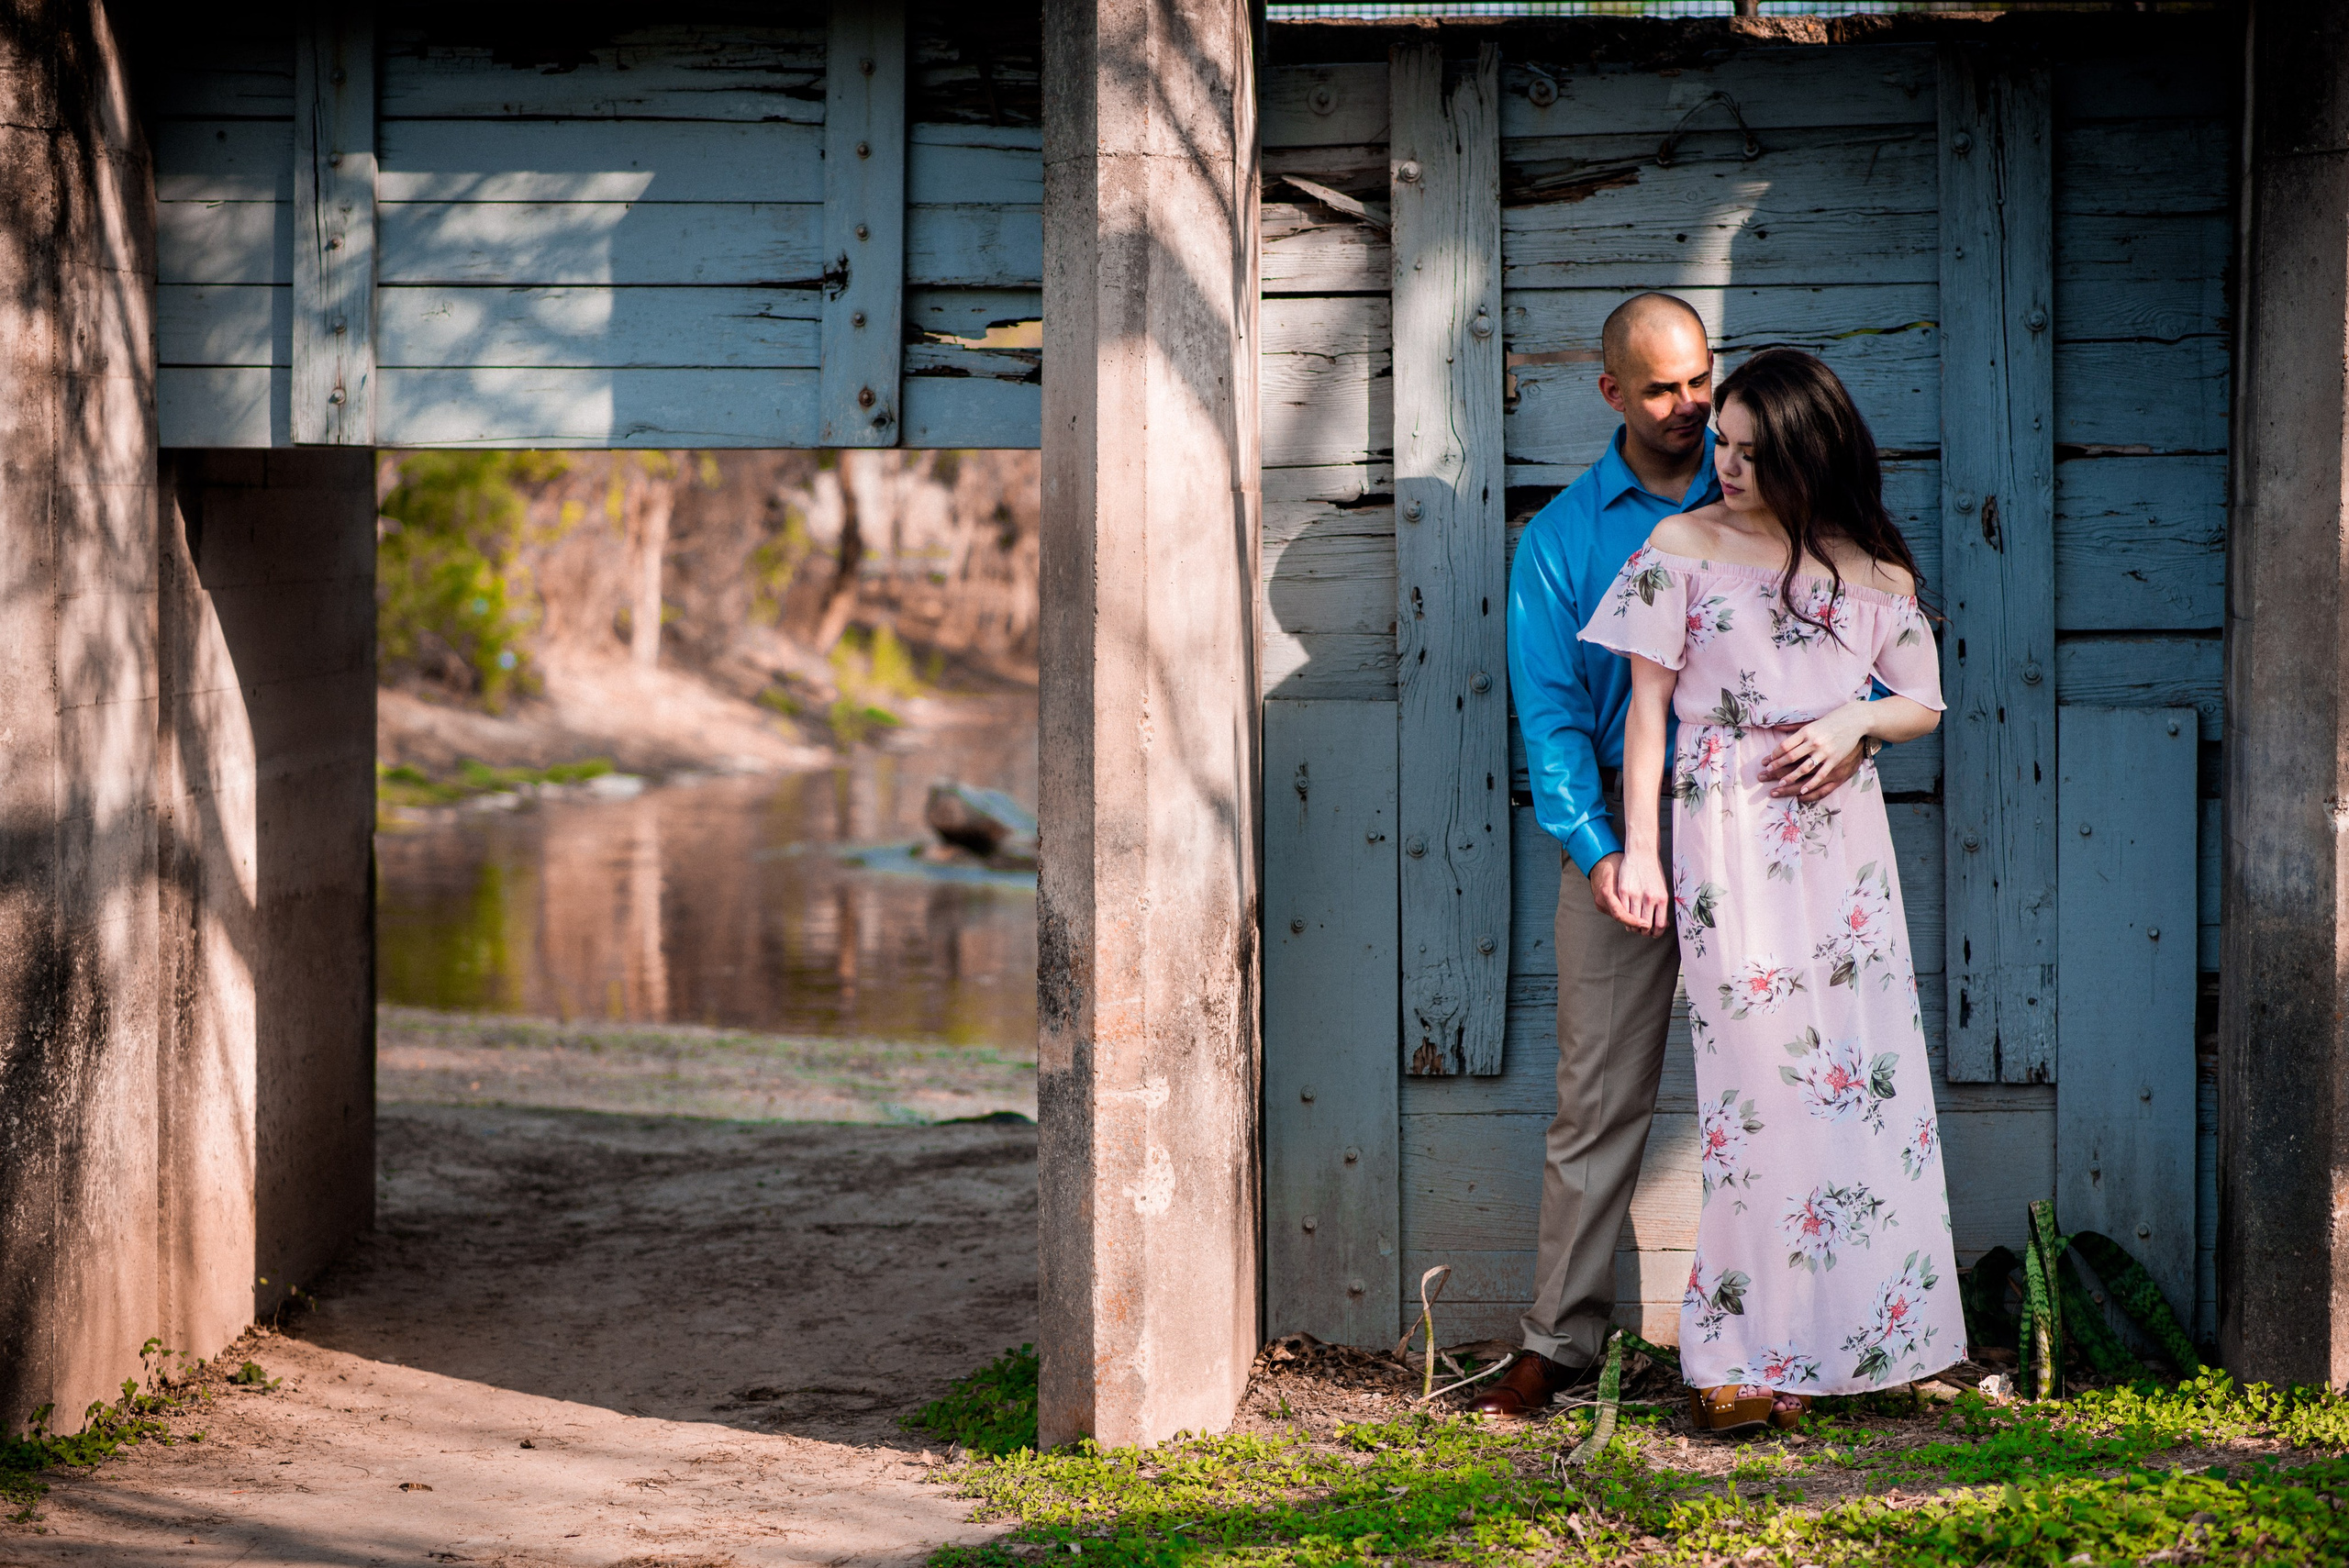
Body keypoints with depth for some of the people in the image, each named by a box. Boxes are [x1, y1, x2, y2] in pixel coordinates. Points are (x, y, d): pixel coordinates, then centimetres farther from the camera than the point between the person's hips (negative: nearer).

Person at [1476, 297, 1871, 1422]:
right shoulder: (1562, 537, 7)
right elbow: (1549, 710, 2)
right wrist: (1596, 849, -12)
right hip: (1626, 823, 0)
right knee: (1599, 1096, -1)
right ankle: (1561, 1340, 5)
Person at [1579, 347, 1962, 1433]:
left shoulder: (1871, 565, 8)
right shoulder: (1684, 546, 3)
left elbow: (1923, 702, 15)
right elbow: (1648, 703, 1)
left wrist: (1852, 724, -6)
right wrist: (1637, 848, -5)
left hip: (1843, 836, 3)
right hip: (1728, 833, -3)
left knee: (1864, 1074, 2)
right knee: (1756, 1079, -7)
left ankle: (1857, 1334, 13)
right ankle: (1746, 1356, -2)